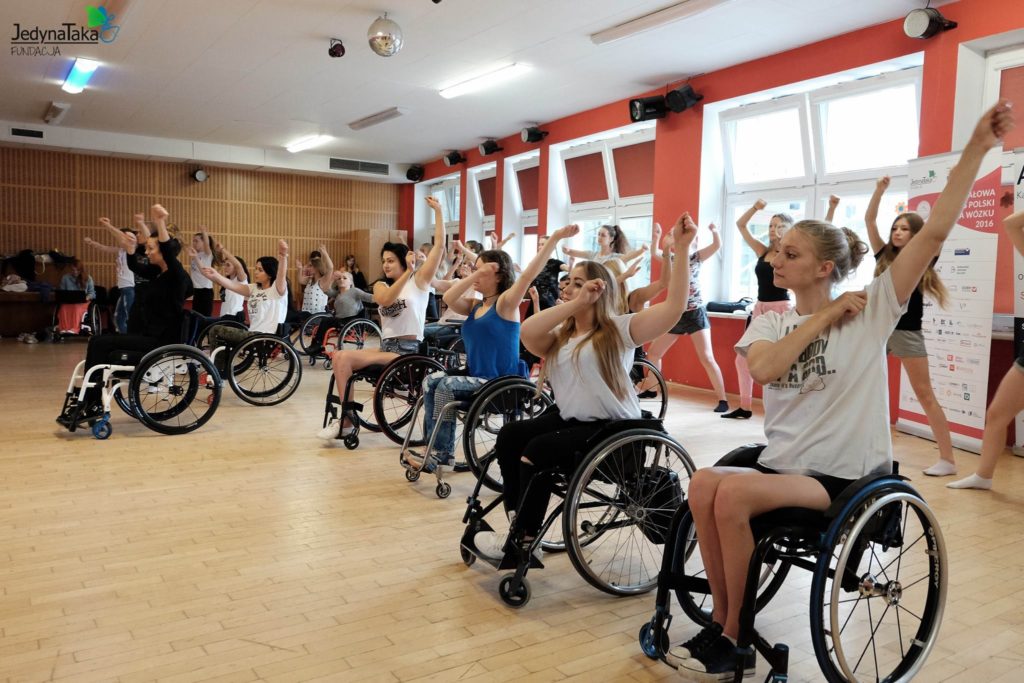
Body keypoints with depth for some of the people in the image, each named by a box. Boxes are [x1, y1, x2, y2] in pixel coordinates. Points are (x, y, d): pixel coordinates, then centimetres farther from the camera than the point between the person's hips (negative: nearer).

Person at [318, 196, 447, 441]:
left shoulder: (419, 280, 3)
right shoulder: (380, 285, 13)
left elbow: (439, 245, -7)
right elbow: (386, 300, -12)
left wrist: (438, 210, -7)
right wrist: (407, 273, -17)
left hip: (408, 350, -5)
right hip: (386, 347, 5)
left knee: (344, 359, -22)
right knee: (340, 357, -19)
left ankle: (347, 421, -9)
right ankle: (346, 420, -16)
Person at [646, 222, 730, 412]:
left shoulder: (697, 257, -2)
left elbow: (717, 244, -15)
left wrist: (714, 231, -34)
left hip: (695, 314, -5)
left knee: (707, 358, -10)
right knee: (653, 353, 8)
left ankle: (723, 400, -5)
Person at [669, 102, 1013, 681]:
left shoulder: (869, 311, -3)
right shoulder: (768, 322, 7)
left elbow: (936, 231, -11)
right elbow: (764, 370, -15)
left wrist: (976, 149, -14)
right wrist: (822, 318, -10)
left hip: (843, 475, -4)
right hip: (782, 463, 4)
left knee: (733, 493, -28)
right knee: (705, 484, -25)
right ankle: (724, 623, -8)